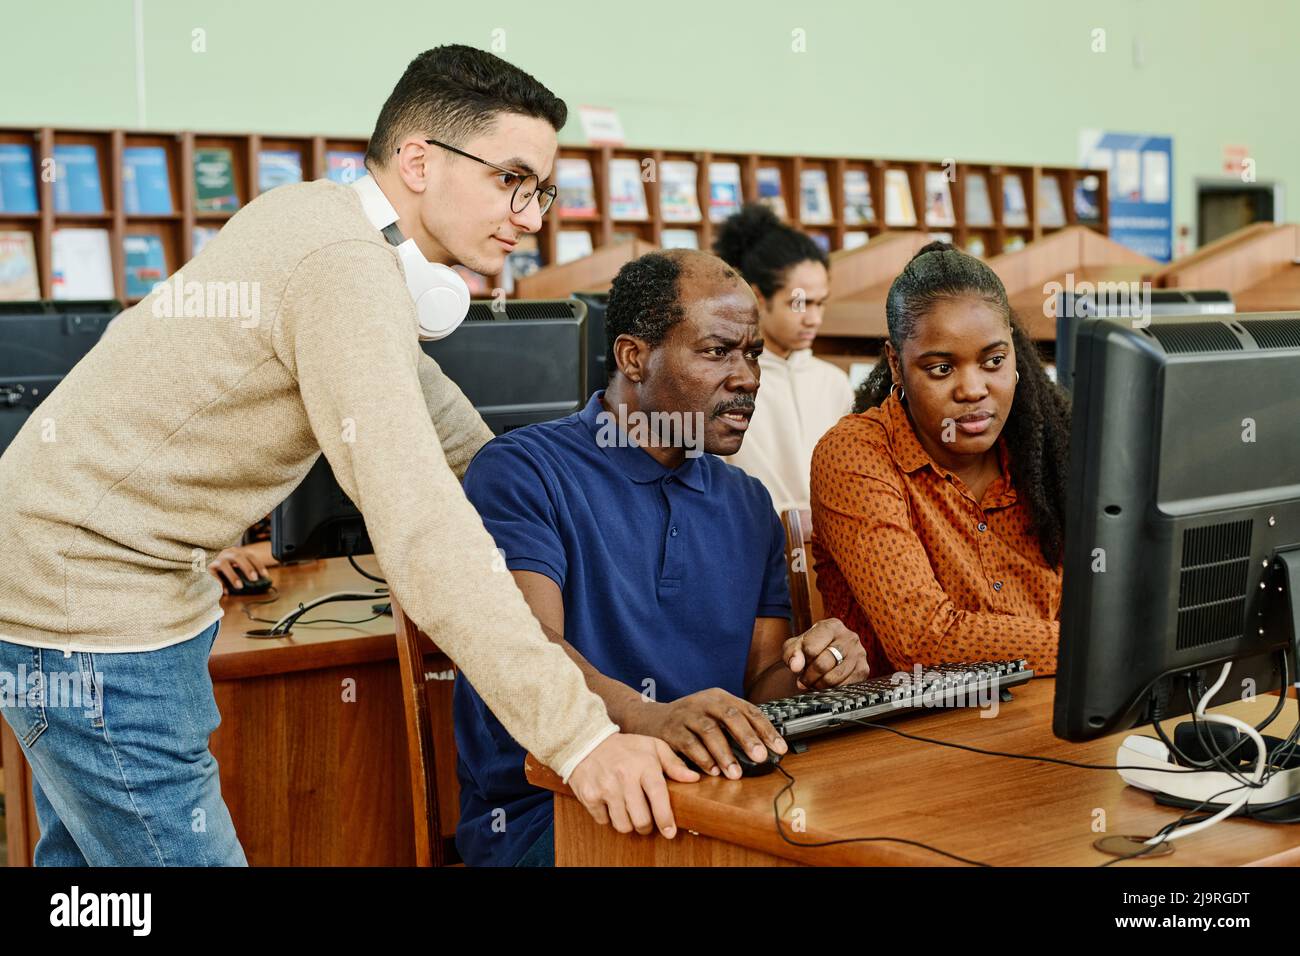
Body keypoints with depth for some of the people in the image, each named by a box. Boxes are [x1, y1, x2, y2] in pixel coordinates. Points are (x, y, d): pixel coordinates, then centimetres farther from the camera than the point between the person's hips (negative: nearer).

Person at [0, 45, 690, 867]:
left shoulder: (317, 213, 6)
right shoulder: (345, 268, -25)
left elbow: (423, 391, 23)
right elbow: (418, 523, -34)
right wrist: (579, 736, -36)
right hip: (95, 616, -10)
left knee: (89, 848, 22)